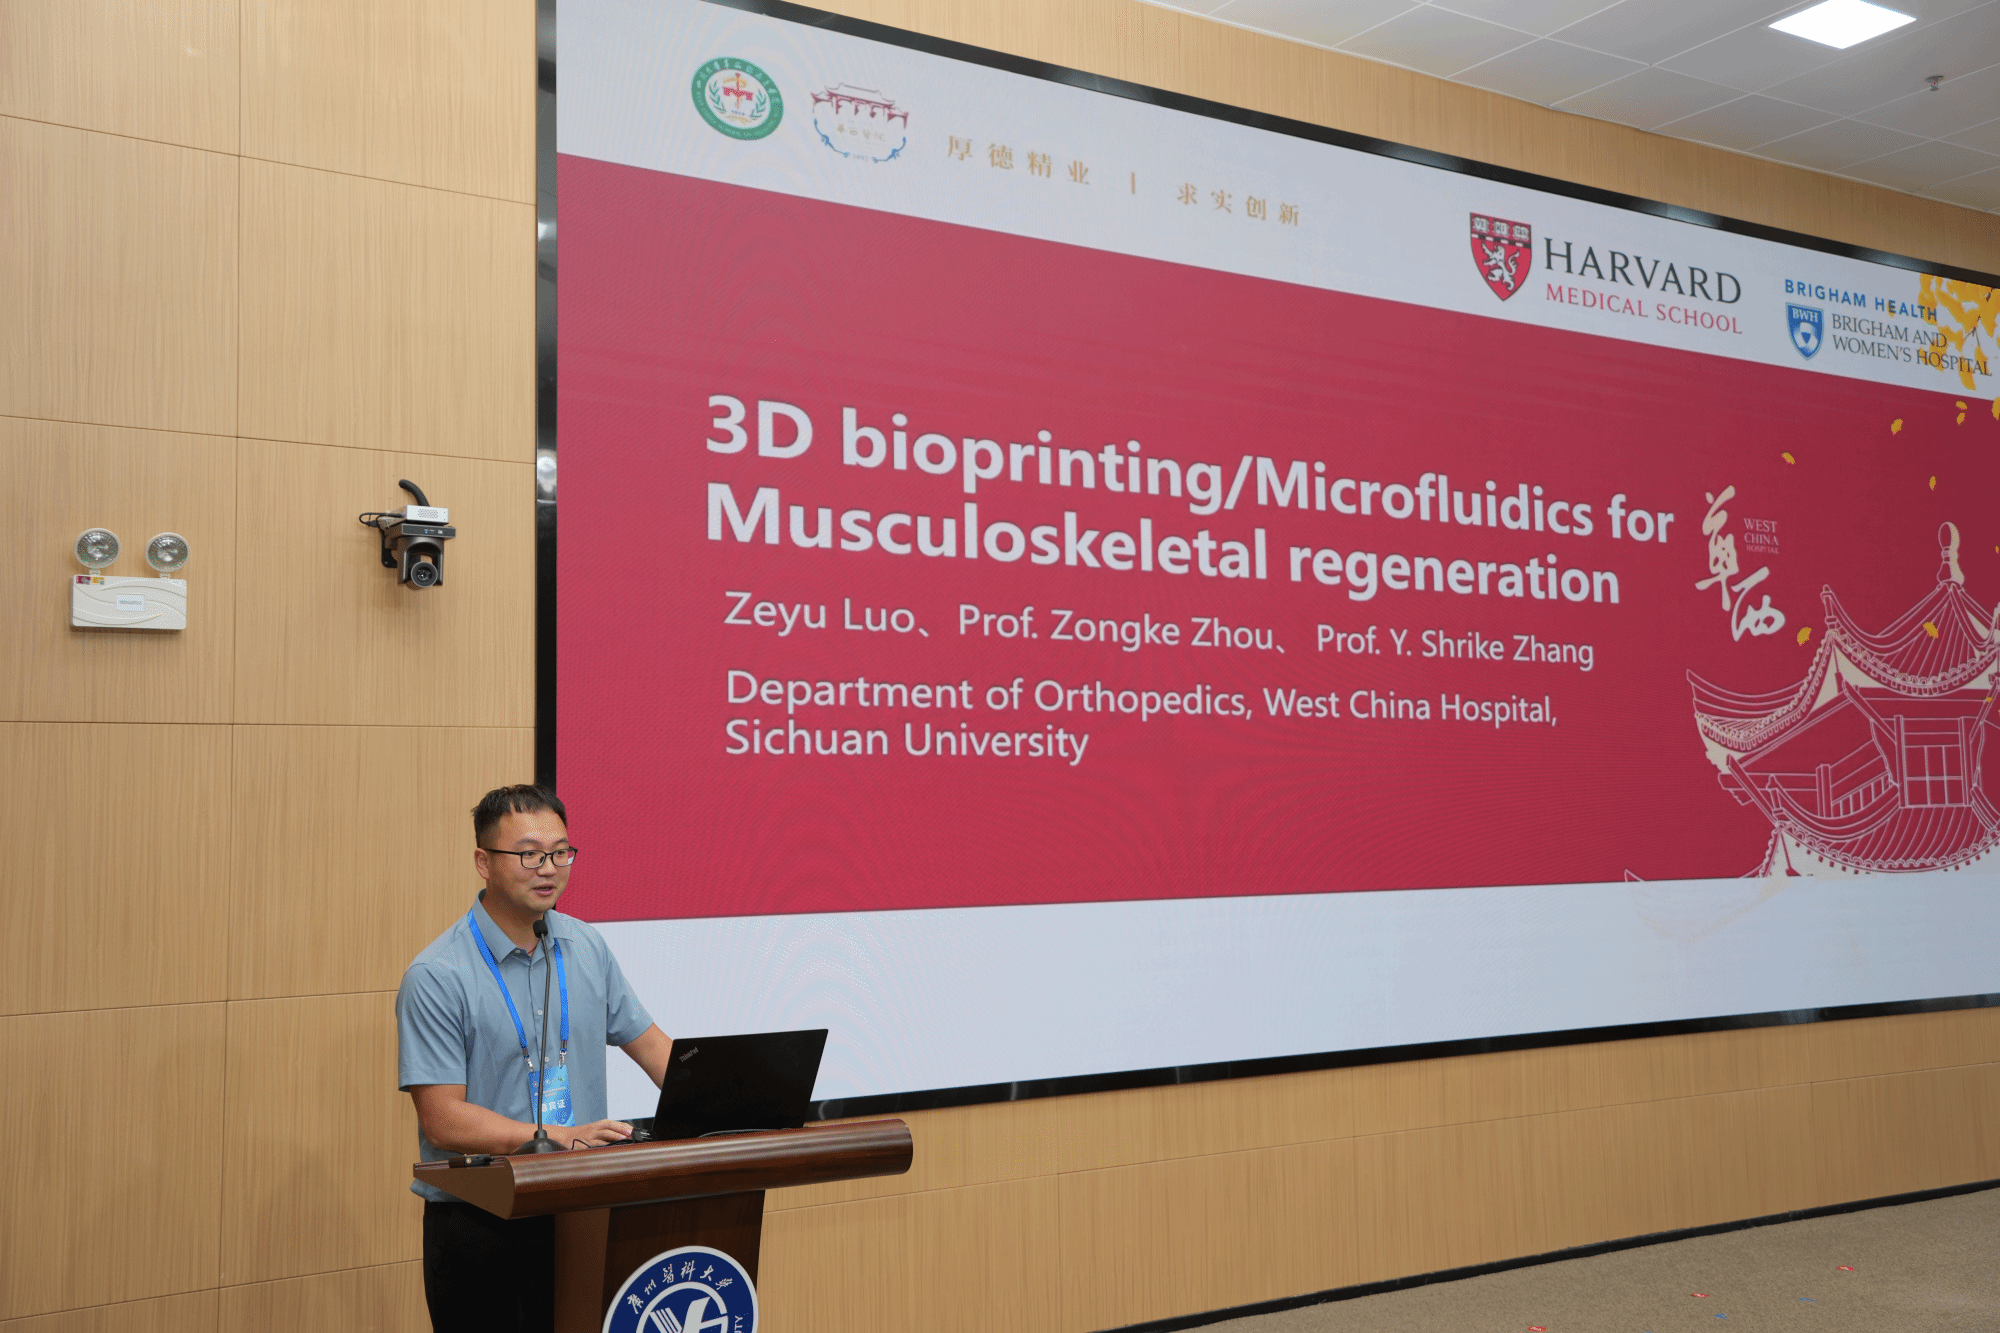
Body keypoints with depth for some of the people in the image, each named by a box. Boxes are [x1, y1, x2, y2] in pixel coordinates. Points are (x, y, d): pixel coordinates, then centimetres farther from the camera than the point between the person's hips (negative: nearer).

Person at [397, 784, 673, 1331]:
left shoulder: (587, 947, 6)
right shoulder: (436, 977, -13)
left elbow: (646, 1041, 11)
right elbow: (443, 1120, -16)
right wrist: (560, 1137, -24)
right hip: (476, 1227, -4)